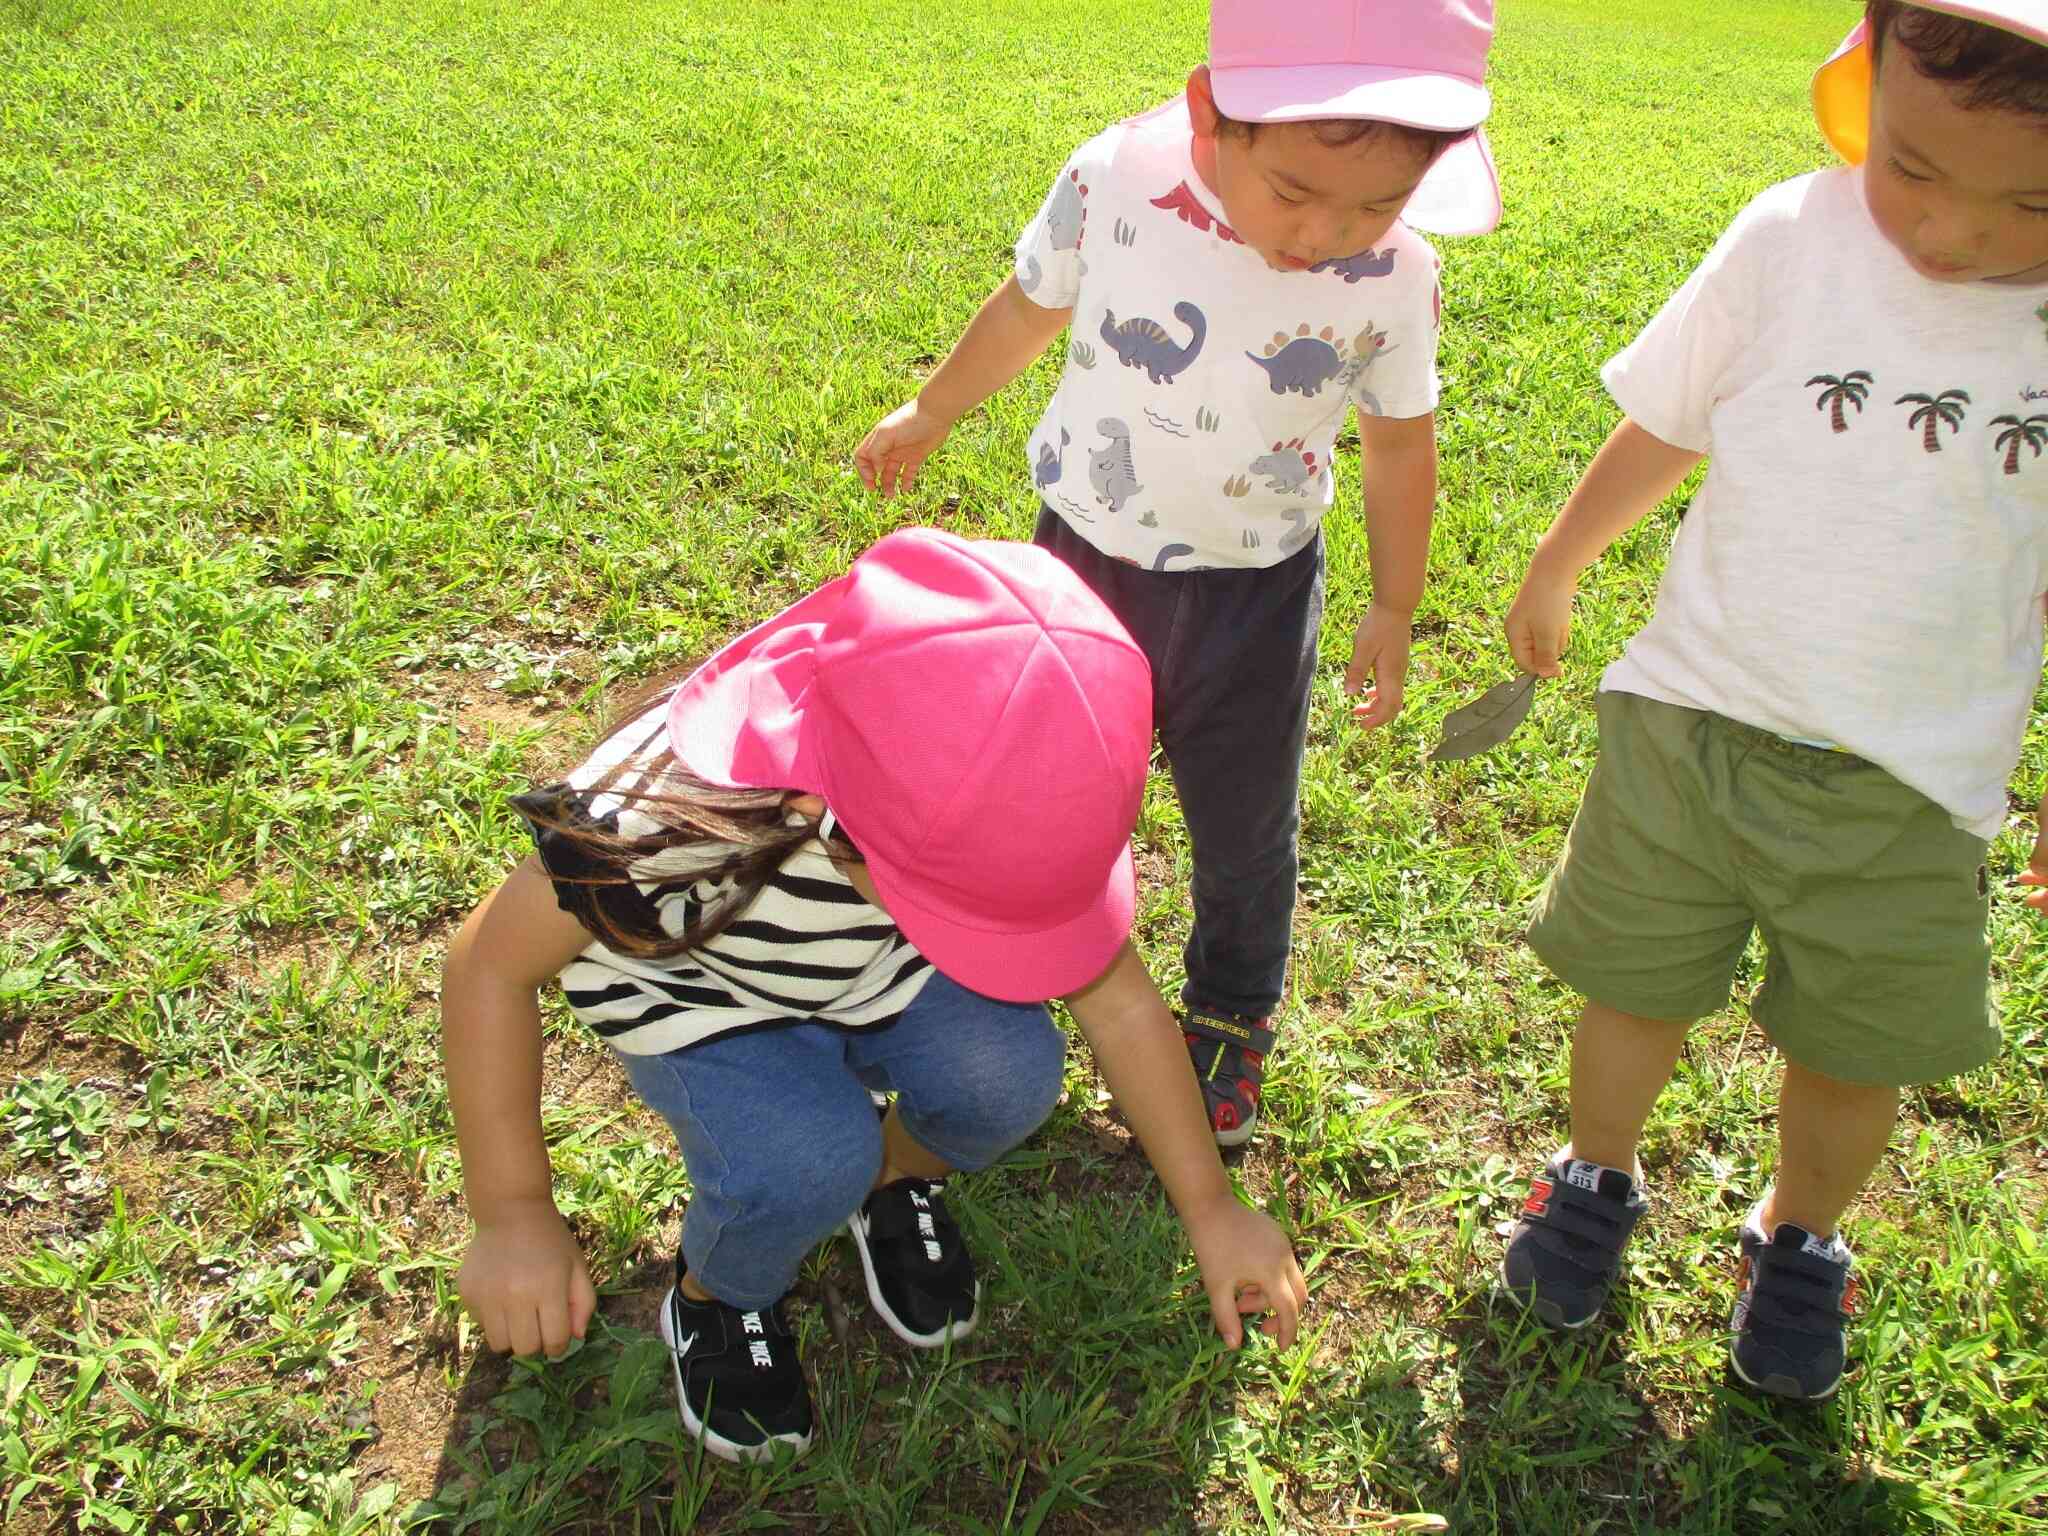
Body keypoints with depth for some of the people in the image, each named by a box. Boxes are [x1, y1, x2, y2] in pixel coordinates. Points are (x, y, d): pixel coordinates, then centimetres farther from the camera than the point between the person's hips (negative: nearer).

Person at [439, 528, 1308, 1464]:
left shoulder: (1006, 809, -26)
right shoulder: (676, 815, -39)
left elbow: (1116, 998, -13)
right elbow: (490, 964, -24)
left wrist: (1211, 1210, -9)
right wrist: (513, 1218, -23)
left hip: (887, 975, 3)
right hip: (699, 998, -3)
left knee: (1009, 1073, -27)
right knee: (807, 1160, -32)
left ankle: (894, 1182, 8)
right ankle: (715, 1300, 3)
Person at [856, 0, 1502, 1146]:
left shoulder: (1394, 278, -16)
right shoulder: (1115, 182, -19)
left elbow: (1402, 447, 0)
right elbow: (1029, 311, 1)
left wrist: (1394, 610, 6)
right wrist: (929, 417, 15)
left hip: (1256, 595, 0)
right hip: (1089, 560, 0)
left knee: (1246, 832, 14)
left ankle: (1231, 1019, 41)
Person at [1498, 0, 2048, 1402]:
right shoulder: (1792, 241, -12)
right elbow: (1662, 429, 3)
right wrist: (1555, 573, 15)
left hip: (1908, 781, 1)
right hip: (1694, 718, 0)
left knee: (1855, 1050, 15)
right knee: (1639, 987, 15)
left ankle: (1800, 1239, 44)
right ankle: (1598, 1179, 43)